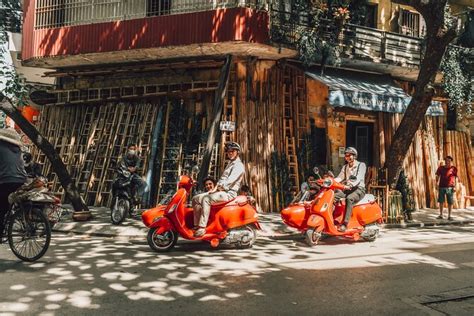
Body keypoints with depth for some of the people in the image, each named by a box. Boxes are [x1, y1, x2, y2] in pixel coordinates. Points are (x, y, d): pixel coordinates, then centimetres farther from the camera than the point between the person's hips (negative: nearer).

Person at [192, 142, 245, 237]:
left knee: (206, 199, -34)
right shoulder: (230, 164, 24)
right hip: (221, 191, 10)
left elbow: (229, 181, -20)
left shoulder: (239, 166, -9)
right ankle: (197, 225, -6)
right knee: (196, 199, -1)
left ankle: (202, 227, -35)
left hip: (229, 193, -10)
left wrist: (217, 188, -14)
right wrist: (216, 187, 3)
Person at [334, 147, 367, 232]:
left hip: (358, 189, -6)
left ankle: (345, 223, -43)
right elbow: (339, 178, 5)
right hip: (347, 189, 6)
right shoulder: (345, 167, 19)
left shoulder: (361, 165, -1)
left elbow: (359, 178, -18)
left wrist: (350, 185, -37)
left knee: (349, 198, -38)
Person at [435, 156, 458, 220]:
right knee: (441, 201, 5)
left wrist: (455, 186, -7)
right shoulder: (441, 168, 8)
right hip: (442, 187, 2)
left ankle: (449, 216, 9)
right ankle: (441, 215, 14)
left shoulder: (453, 168, 1)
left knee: (450, 202, 1)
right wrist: (437, 184, 2)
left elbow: (455, 178, 0)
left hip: (450, 187, -2)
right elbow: (437, 176, 12)